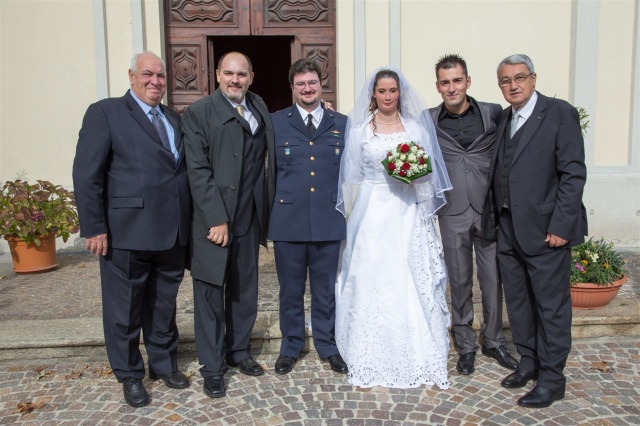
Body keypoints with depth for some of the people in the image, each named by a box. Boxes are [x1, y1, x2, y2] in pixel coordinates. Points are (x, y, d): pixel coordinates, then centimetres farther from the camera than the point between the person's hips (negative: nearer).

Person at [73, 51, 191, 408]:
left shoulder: (175, 120, 14)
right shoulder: (106, 112, -3)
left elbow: (185, 170, 12)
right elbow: (87, 174, -9)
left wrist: (189, 222, 4)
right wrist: (94, 228, -13)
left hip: (173, 233, 5)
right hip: (128, 232, -5)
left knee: (164, 305, 18)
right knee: (125, 308, 10)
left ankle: (164, 362, 37)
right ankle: (130, 374, 29)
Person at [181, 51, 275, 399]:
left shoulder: (259, 107, 10)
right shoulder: (198, 113, -7)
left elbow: (267, 157, 13)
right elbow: (198, 172, -13)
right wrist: (217, 221, -16)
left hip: (248, 219, 5)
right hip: (213, 221, -5)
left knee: (245, 289, 16)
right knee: (210, 293, 5)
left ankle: (239, 351, 34)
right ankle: (212, 368, 19)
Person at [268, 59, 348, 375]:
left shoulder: (342, 124, 8)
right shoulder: (275, 123, 4)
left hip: (329, 221, 1)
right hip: (288, 220, -1)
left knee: (326, 289, 12)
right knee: (290, 290, 11)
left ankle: (328, 346, 30)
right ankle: (290, 347, 29)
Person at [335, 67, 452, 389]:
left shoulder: (416, 127, 9)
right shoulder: (359, 130, 7)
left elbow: (428, 172, 10)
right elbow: (352, 177, 7)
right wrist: (353, 216, 1)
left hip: (408, 215, 1)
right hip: (372, 215, 0)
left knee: (413, 286, -1)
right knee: (370, 284, 0)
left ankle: (420, 360, 12)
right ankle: (370, 364, 11)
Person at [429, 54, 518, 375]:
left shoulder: (494, 114, 1)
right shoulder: (428, 121, 2)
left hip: (490, 210, 0)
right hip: (453, 213, 0)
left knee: (493, 279, 9)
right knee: (459, 282, 10)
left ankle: (493, 341, 30)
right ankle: (466, 345, 27)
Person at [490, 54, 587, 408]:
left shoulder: (560, 113, -6)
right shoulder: (504, 118, 14)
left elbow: (573, 173, -11)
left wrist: (560, 226, -16)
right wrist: (498, 217, 6)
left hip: (545, 229, -6)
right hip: (508, 229, 7)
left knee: (551, 305, 4)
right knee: (517, 301, 15)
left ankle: (552, 378, 18)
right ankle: (529, 362, 32)